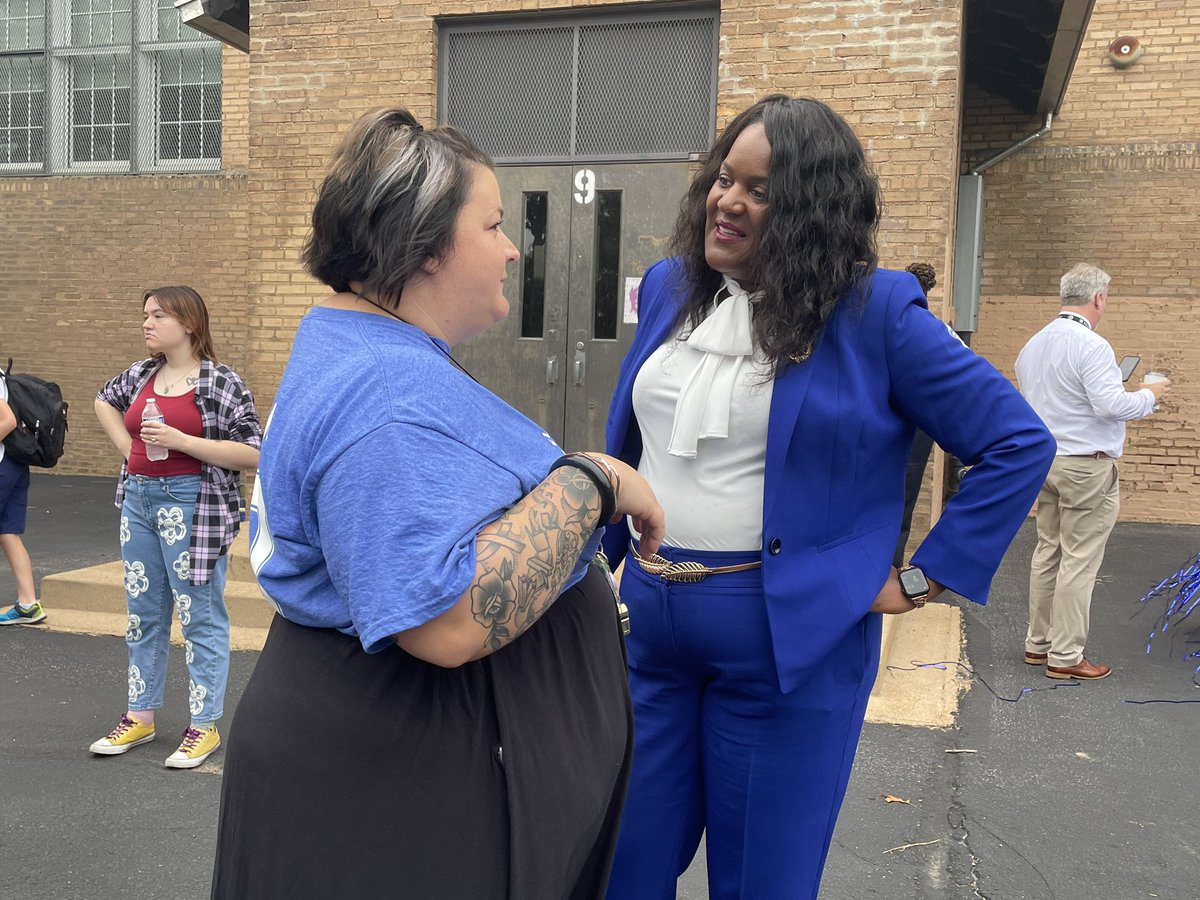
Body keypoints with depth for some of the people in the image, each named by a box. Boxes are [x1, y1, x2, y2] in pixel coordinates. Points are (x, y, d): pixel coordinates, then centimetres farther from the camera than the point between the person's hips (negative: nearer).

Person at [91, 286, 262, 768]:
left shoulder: (220, 381, -12)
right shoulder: (141, 374, 7)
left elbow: (252, 453, -16)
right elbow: (105, 400, 28)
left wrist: (180, 441, -21)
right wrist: (127, 446, 12)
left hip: (192, 506, -7)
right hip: (139, 500, 7)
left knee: (200, 617, 1)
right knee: (142, 612, 15)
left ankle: (205, 726, 13)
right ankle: (140, 715, 29)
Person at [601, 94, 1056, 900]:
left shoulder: (874, 313, -9)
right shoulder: (668, 289, 7)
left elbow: (1018, 443, -6)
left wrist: (924, 579, -8)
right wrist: (602, 552, 18)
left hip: (789, 637, -4)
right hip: (644, 622, 5)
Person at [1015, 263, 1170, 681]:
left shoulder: (1032, 345, 10)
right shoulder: (1090, 345, -17)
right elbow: (1111, 404, -21)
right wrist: (1149, 395, -4)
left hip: (1044, 460, 9)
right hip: (1086, 466, -8)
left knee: (1048, 551, 15)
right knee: (1079, 561, -2)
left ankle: (1038, 642, 22)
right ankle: (1065, 657, 4)